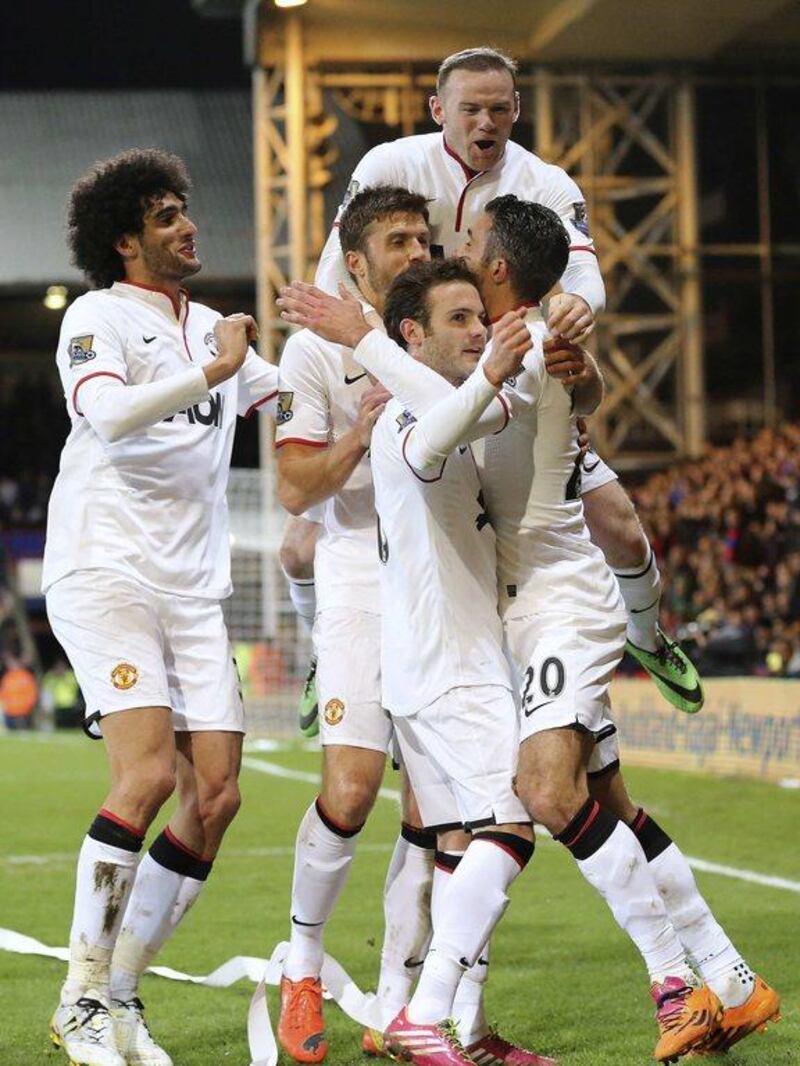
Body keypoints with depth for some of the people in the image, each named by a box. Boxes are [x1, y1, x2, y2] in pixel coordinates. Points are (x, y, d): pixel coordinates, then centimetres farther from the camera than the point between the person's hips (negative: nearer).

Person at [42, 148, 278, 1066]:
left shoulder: (214, 327, 20)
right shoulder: (96, 317, -1)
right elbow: (109, 413, -20)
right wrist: (214, 370, -17)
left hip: (193, 590, 7)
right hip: (103, 571, -7)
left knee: (215, 796, -3)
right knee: (147, 772, -20)